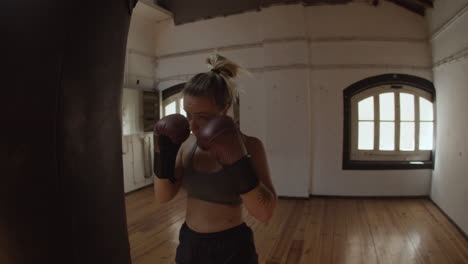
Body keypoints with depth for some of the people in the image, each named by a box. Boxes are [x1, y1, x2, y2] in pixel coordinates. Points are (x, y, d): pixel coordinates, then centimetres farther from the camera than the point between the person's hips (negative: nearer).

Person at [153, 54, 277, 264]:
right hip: (189, 243, 4)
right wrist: (164, 153, -14)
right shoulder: (188, 143, -3)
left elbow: (264, 213, -21)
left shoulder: (249, 146, -16)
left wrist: (238, 162, -31)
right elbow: (163, 196, -1)